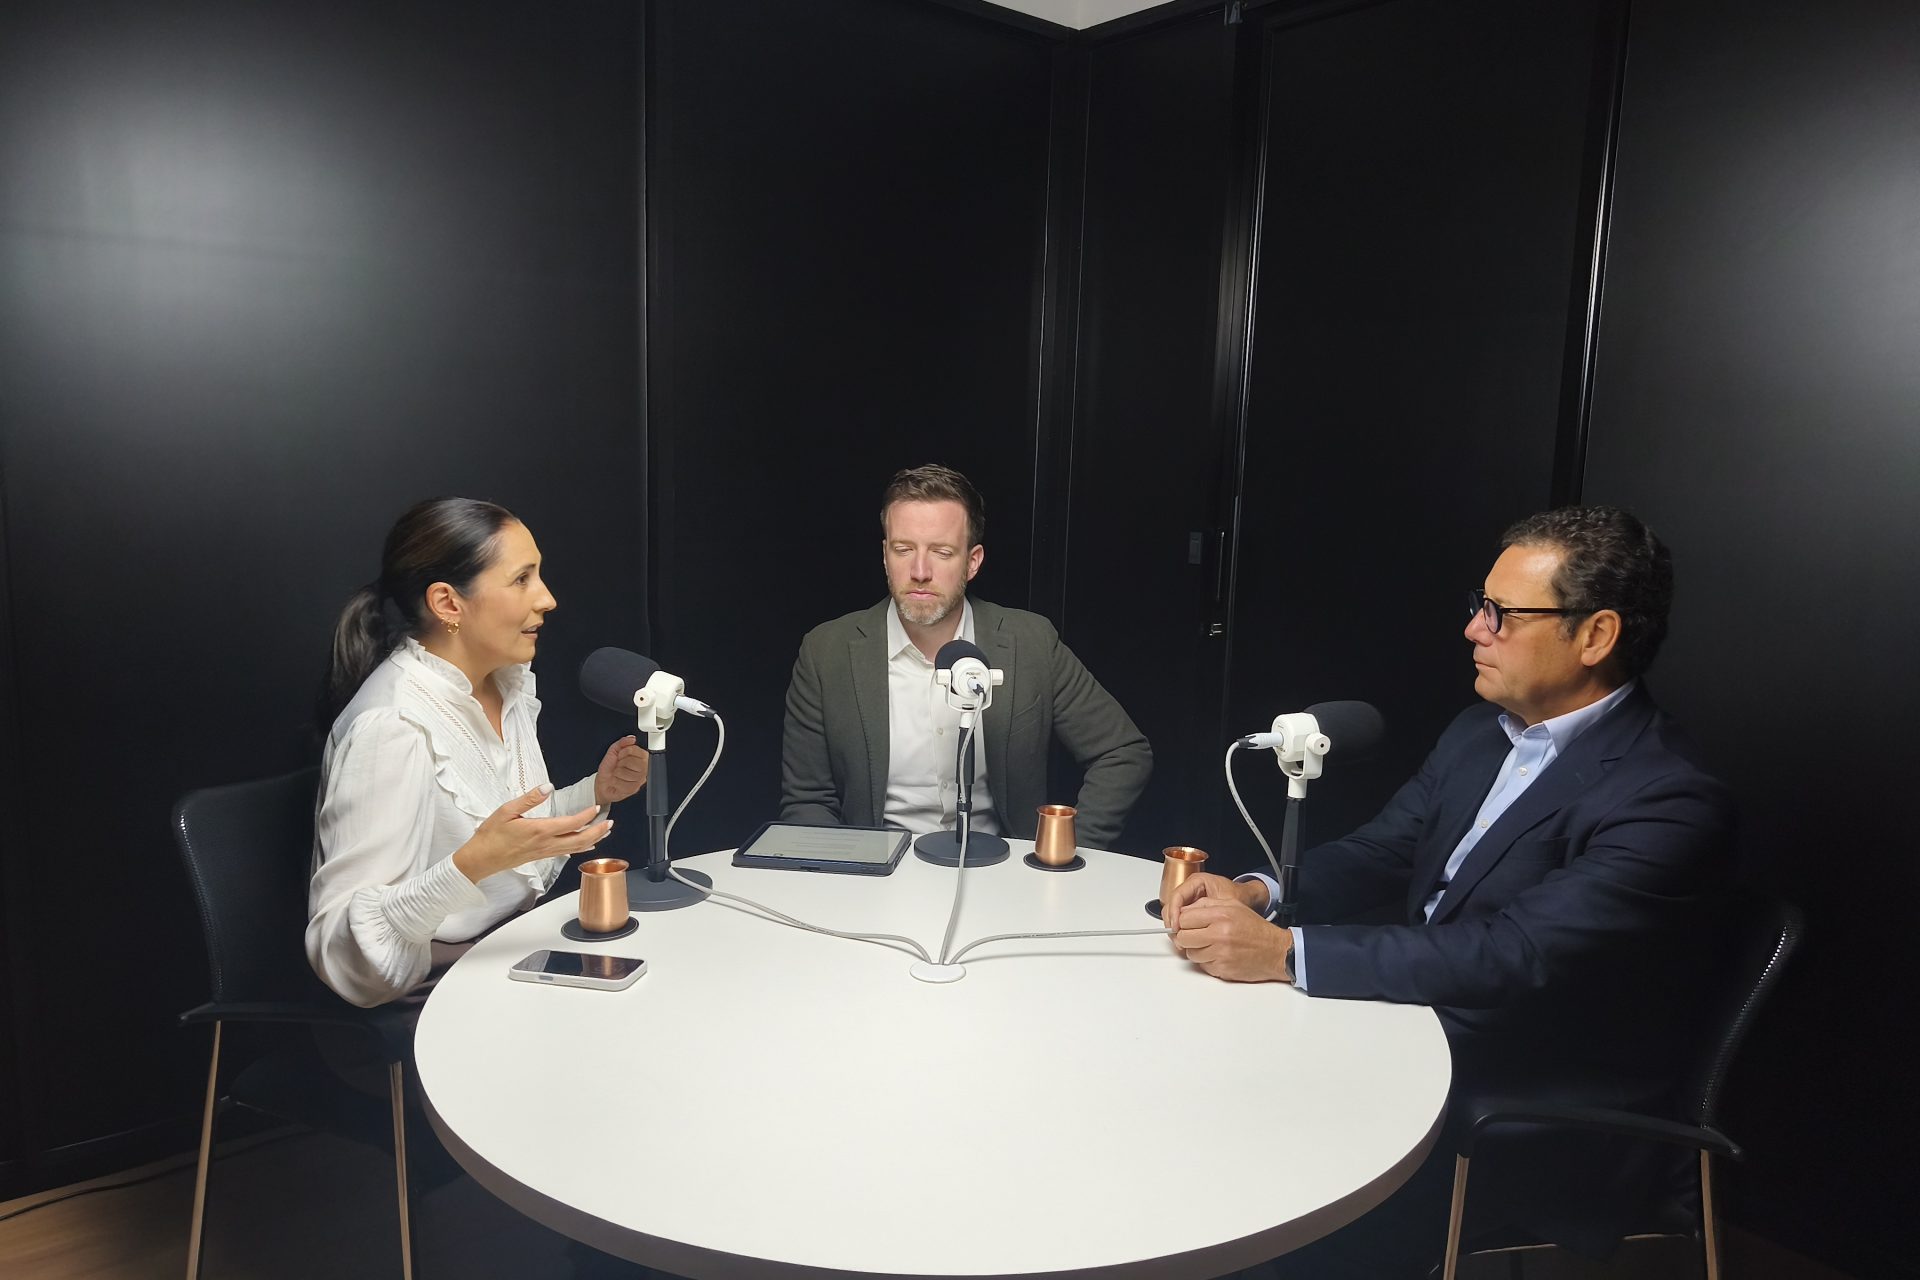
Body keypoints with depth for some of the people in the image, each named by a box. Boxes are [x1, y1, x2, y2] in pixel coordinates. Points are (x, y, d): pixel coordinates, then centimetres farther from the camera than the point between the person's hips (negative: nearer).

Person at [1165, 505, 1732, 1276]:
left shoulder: (1667, 803, -21)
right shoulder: (1480, 733, 5)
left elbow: (1512, 955, -29)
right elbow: (1379, 855, 6)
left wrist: (1285, 953, -32)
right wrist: (1256, 893, -14)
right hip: (1418, 1043, 7)